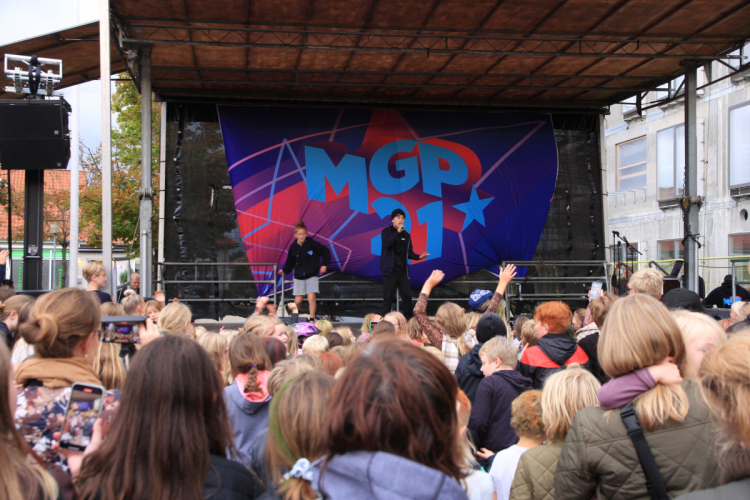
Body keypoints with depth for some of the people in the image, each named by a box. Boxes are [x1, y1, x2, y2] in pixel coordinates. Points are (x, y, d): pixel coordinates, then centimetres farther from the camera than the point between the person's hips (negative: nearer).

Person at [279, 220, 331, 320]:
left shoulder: (311, 244, -9)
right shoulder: (293, 247, -2)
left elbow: (325, 251, -2)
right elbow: (290, 263, 6)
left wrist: (325, 264, -7)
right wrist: (285, 270, -4)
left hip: (311, 275, -2)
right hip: (299, 277, 2)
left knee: (311, 298, -14)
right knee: (298, 300, 1)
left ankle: (312, 319, -1)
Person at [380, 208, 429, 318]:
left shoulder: (406, 235, 13)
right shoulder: (386, 231, 0)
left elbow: (409, 252, 16)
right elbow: (386, 244, -20)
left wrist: (418, 257, -2)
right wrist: (398, 232, -19)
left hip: (403, 271, 4)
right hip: (390, 270, -4)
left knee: (407, 296, 1)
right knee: (388, 297, -2)